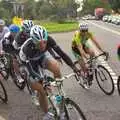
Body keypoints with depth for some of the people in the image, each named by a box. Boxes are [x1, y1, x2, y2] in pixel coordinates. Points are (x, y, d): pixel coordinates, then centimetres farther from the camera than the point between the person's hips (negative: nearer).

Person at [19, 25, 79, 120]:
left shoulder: (49, 40, -32)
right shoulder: (28, 47, -40)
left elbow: (61, 52, -29)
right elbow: (31, 69, -38)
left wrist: (73, 66, -36)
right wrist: (42, 80, -52)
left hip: (42, 55, 3)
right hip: (31, 61, -2)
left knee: (55, 67, -31)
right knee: (41, 91, -5)